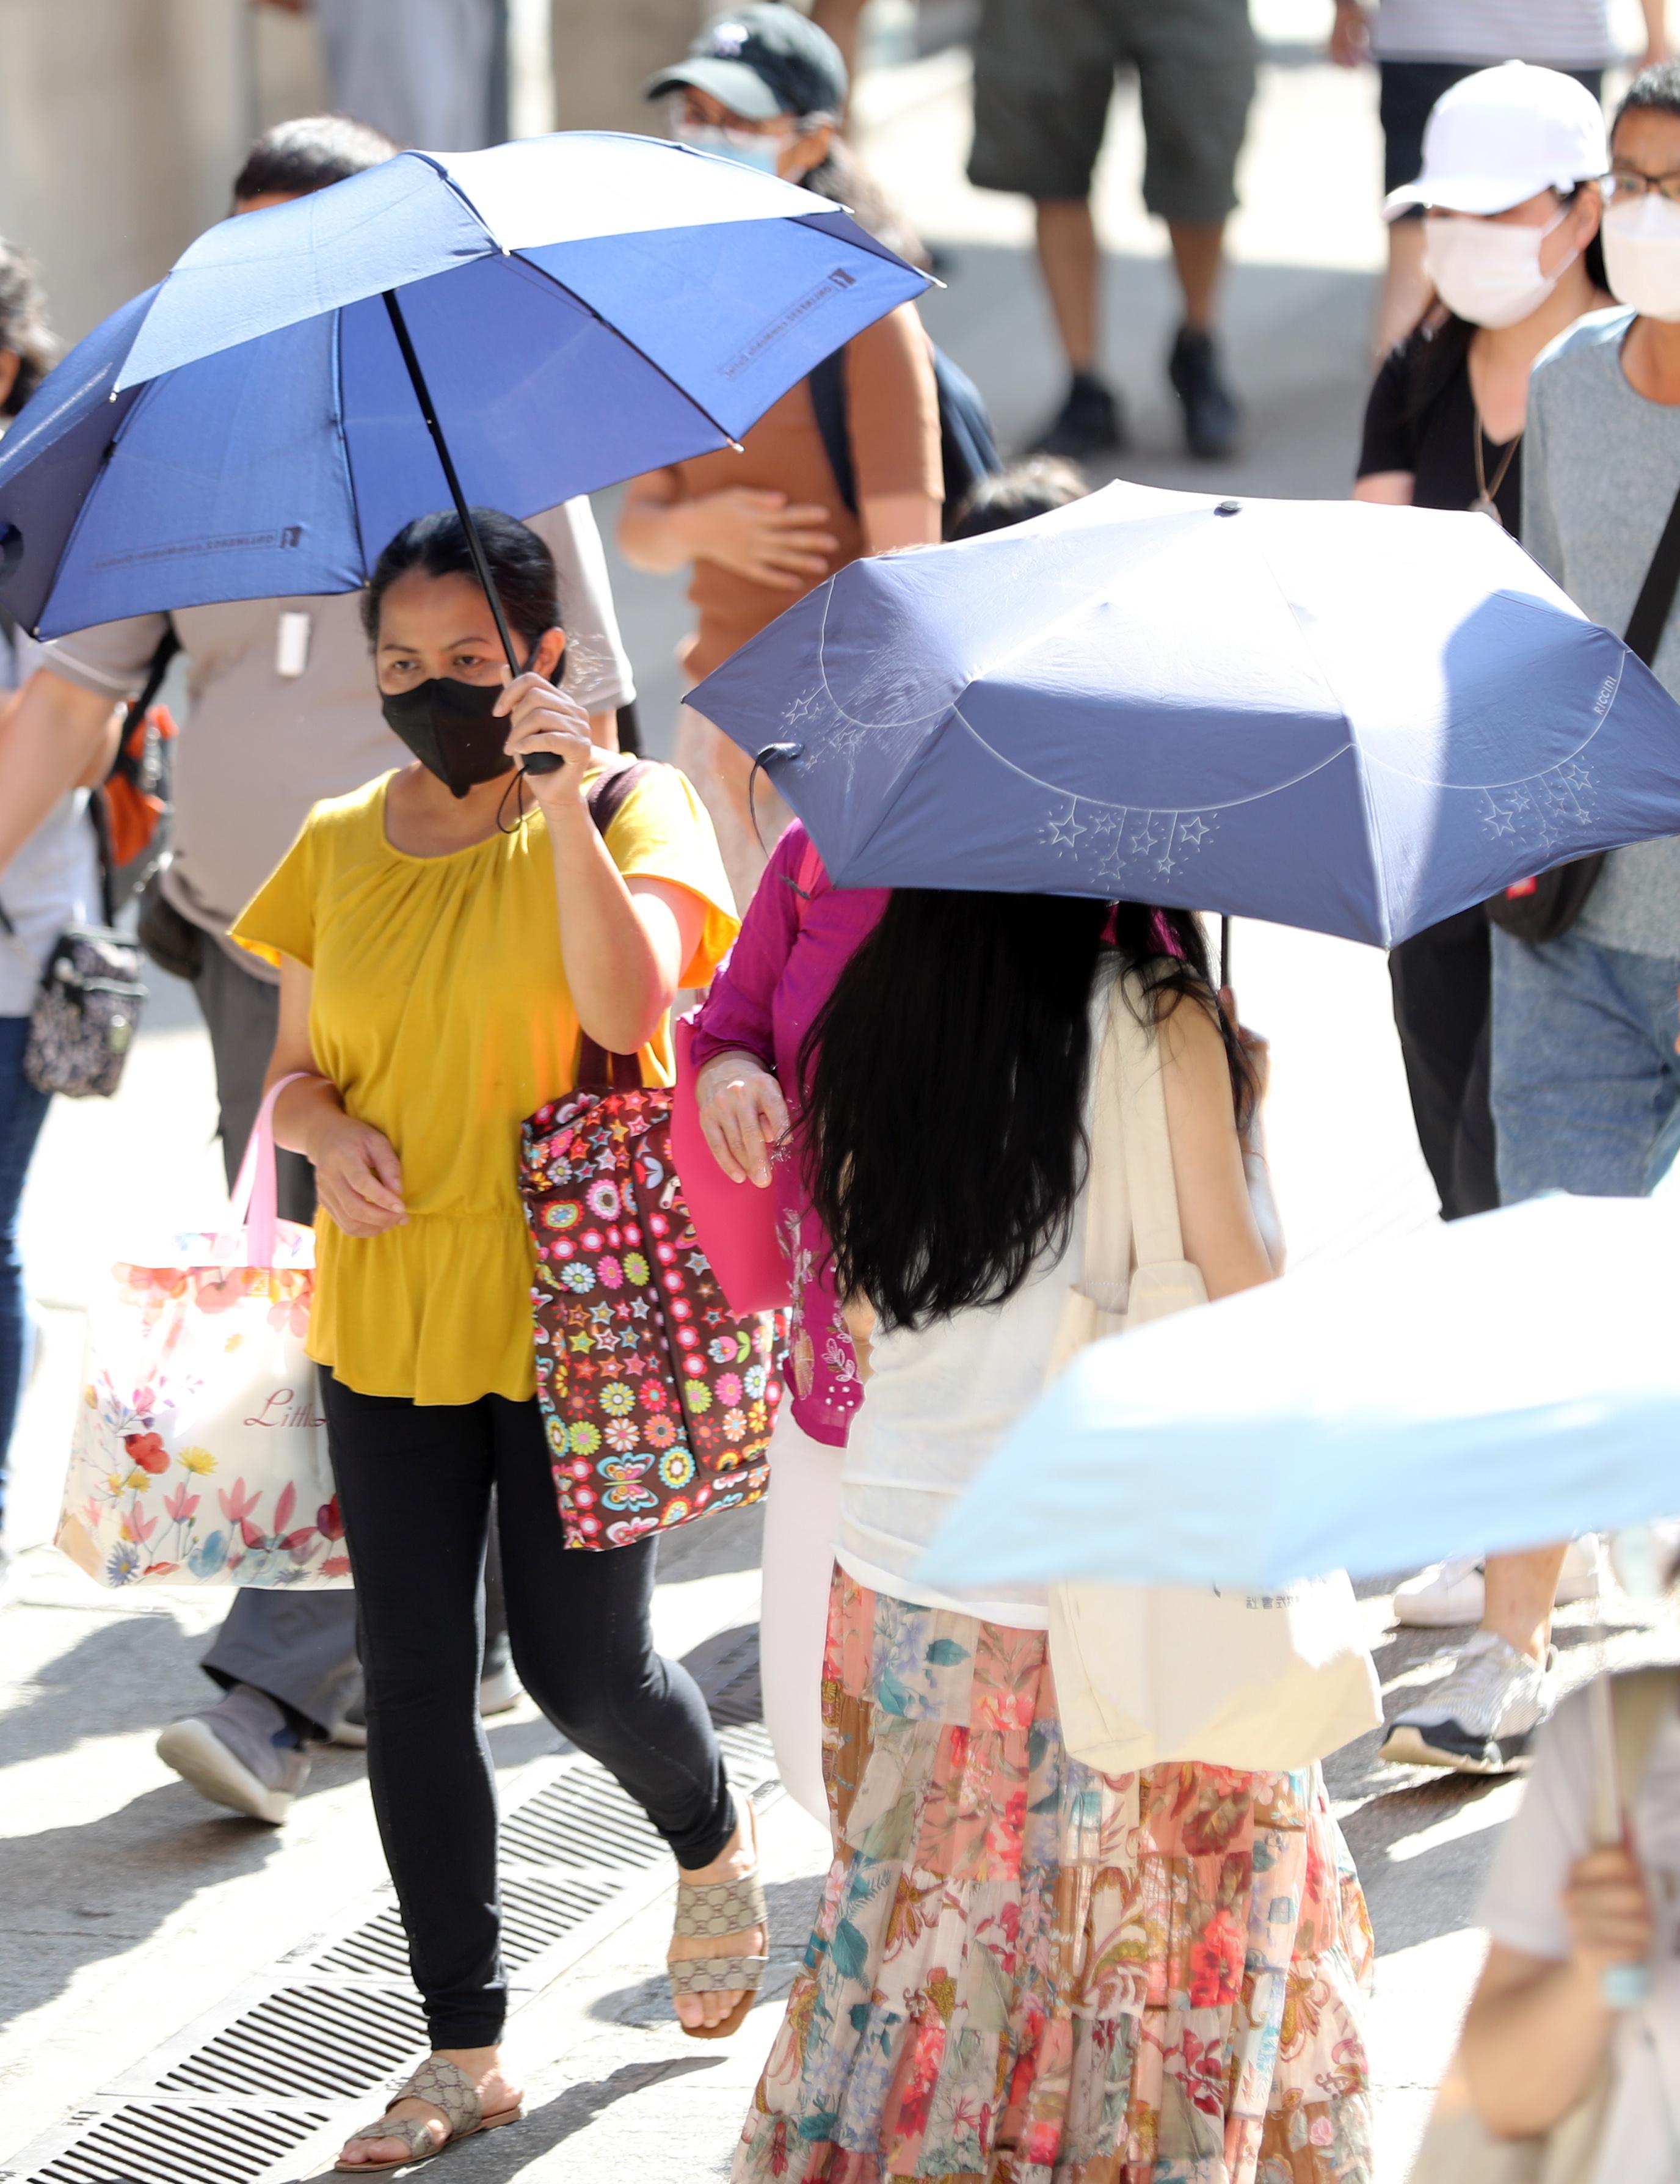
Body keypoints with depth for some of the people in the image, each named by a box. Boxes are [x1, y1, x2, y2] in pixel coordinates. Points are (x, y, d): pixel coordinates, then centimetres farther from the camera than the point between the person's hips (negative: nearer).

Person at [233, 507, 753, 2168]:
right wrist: (327, 1128, -10)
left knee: (579, 1665, -2)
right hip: (387, 1314, 4)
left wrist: (567, 799, -30)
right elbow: (294, 1069, 12)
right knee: (411, 1682, 2)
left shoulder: (631, 807, -5)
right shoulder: (340, 847, 8)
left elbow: (627, 1007, -22)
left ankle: (714, 1839, 33)